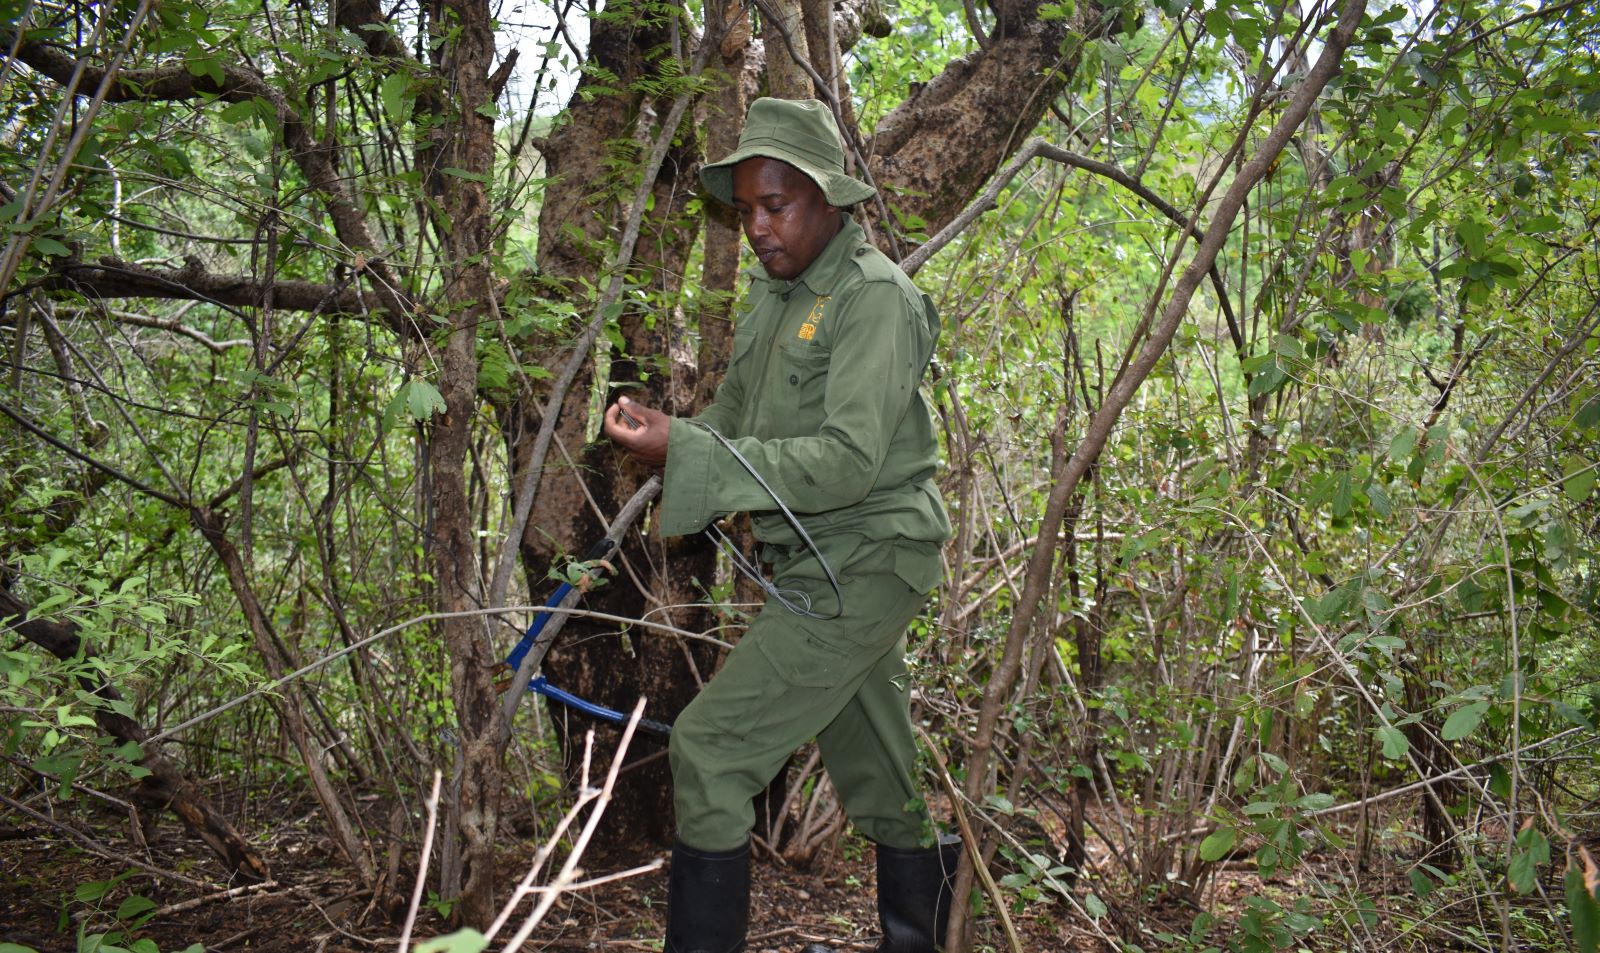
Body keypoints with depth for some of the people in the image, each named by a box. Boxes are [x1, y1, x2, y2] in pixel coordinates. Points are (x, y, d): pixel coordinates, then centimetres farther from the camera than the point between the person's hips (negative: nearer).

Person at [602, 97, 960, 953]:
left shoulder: (875, 297, -15)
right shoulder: (775, 294, 12)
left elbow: (849, 462, -24)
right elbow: (735, 419, 18)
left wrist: (686, 454, -27)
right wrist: (666, 433, -4)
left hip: (860, 568, -8)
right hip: (822, 567, 8)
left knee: (710, 748, -12)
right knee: (880, 780, 19)